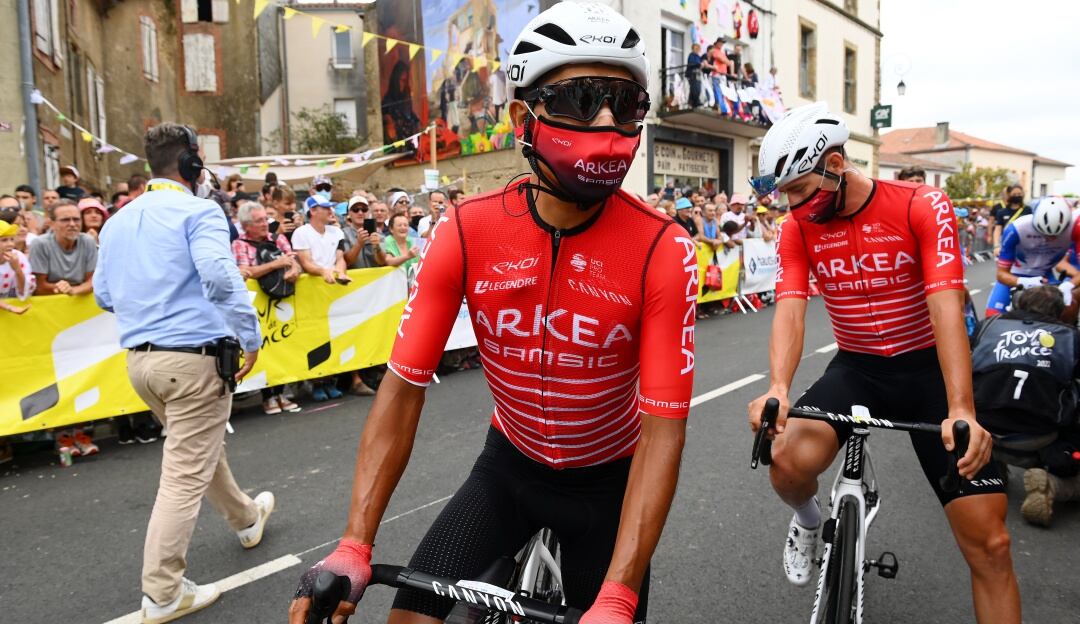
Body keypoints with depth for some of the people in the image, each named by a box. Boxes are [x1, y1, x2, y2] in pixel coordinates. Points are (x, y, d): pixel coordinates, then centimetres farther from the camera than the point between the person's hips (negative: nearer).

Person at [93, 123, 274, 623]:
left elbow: (103, 295, 17)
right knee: (185, 475, -1)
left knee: (200, 449, 25)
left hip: (140, 360, 9)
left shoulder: (118, 221, 13)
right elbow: (219, 277, -25)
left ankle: (247, 519, 46)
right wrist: (251, 338, -17)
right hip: (193, 358, -8)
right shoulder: (197, 211, -9)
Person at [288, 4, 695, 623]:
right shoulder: (467, 232, -19)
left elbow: (663, 430, -24)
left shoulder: (663, 249, -24)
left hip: (608, 480, -1)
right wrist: (354, 547, -21)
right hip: (511, 464, 1)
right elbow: (405, 385, -16)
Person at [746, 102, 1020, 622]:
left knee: (989, 543, -6)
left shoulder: (923, 207, -14)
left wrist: (960, 411, -36)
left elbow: (946, 307, -24)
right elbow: (790, 310, -17)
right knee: (788, 461, -27)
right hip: (856, 369, 2)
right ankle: (809, 521, 10)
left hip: (928, 368, -1)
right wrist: (777, 389, -36)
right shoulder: (797, 228, -6)